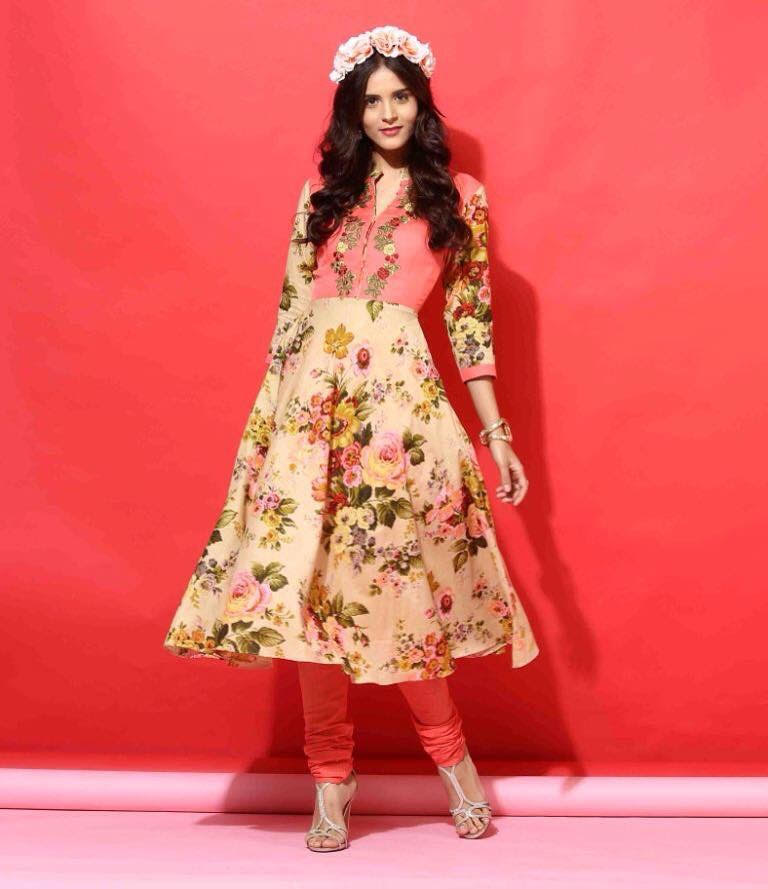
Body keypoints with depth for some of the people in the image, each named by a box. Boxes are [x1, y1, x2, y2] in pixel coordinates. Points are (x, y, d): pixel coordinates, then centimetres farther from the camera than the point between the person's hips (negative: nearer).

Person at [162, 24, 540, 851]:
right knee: (305, 576, -1)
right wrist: (270, 409, 10)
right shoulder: (323, 190, 15)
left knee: (387, 573, -5)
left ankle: (451, 756, 17)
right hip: (310, 393, 3)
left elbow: (471, 323, 8)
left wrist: (498, 438, 4)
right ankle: (330, 777, 12)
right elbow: (291, 305, 14)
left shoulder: (459, 197, 9)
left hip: (399, 393, -2)